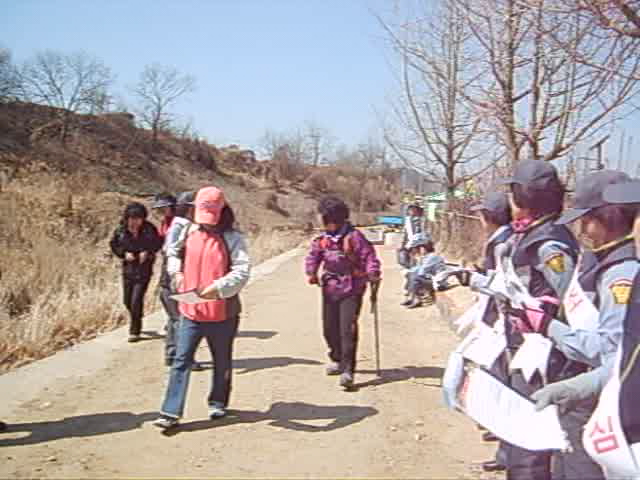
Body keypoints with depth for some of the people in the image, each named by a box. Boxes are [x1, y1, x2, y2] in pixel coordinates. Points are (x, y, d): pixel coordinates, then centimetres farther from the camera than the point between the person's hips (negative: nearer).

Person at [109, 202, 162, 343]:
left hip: (144, 269, -4)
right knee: (127, 301, 14)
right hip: (128, 269, 4)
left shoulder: (149, 229, -12)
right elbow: (114, 245, 6)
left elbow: (158, 243, 1)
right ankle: (136, 322, 42)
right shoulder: (121, 230, -6)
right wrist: (124, 253, -10)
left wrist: (147, 252, -14)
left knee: (136, 301, -10)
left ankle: (135, 331, 5)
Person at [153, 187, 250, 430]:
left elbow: (242, 271, -19)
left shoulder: (233, 238, -10)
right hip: (190, 310, 3)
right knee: (181, 361, 0)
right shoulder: (189, 231, 3)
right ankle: (171, 413, 4)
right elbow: (173, 253, 22)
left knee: (222, 362, 15)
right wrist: (176, 272, 4)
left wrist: (219, 287, -33)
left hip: (223, 312, -2)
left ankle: (218, 403, 35)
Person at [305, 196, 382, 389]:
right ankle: (337, 360, 37)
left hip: (351, 290, -6)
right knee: (329, 328, 13)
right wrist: (311, 272, -8)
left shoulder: (354, 237, -11)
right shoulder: (322, 239, 6)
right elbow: (313, 256, 9)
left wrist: (373, 274, -27)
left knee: (348, 329, -12)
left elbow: (369, 255, -13)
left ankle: (348, 370, -8)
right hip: (330, 288, 6)